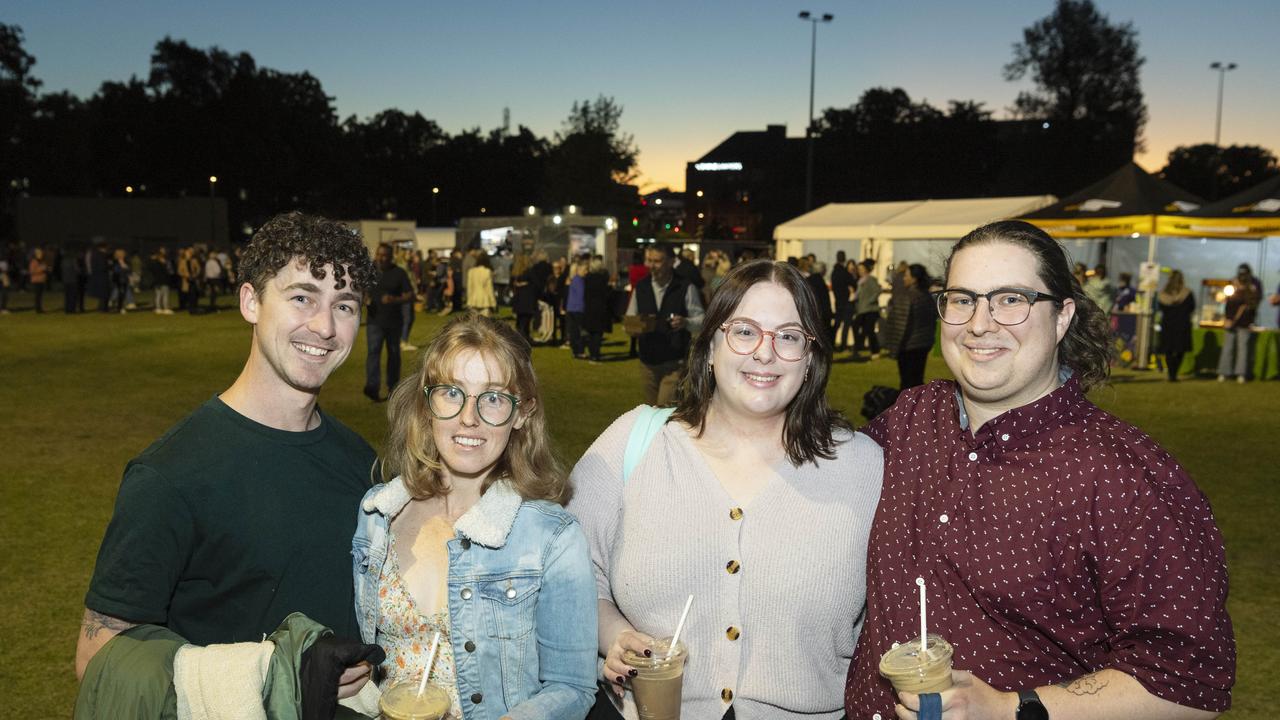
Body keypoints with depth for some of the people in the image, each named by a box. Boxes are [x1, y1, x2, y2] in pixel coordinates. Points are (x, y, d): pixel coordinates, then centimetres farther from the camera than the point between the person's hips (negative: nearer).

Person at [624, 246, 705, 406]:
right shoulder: (640, 288, 6)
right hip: (648, 362, 5)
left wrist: (686, 322, -26)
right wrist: (632, 329, -13)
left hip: (675, 363, -5)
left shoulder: (686, 288, -6)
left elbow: (701, 320, -5)